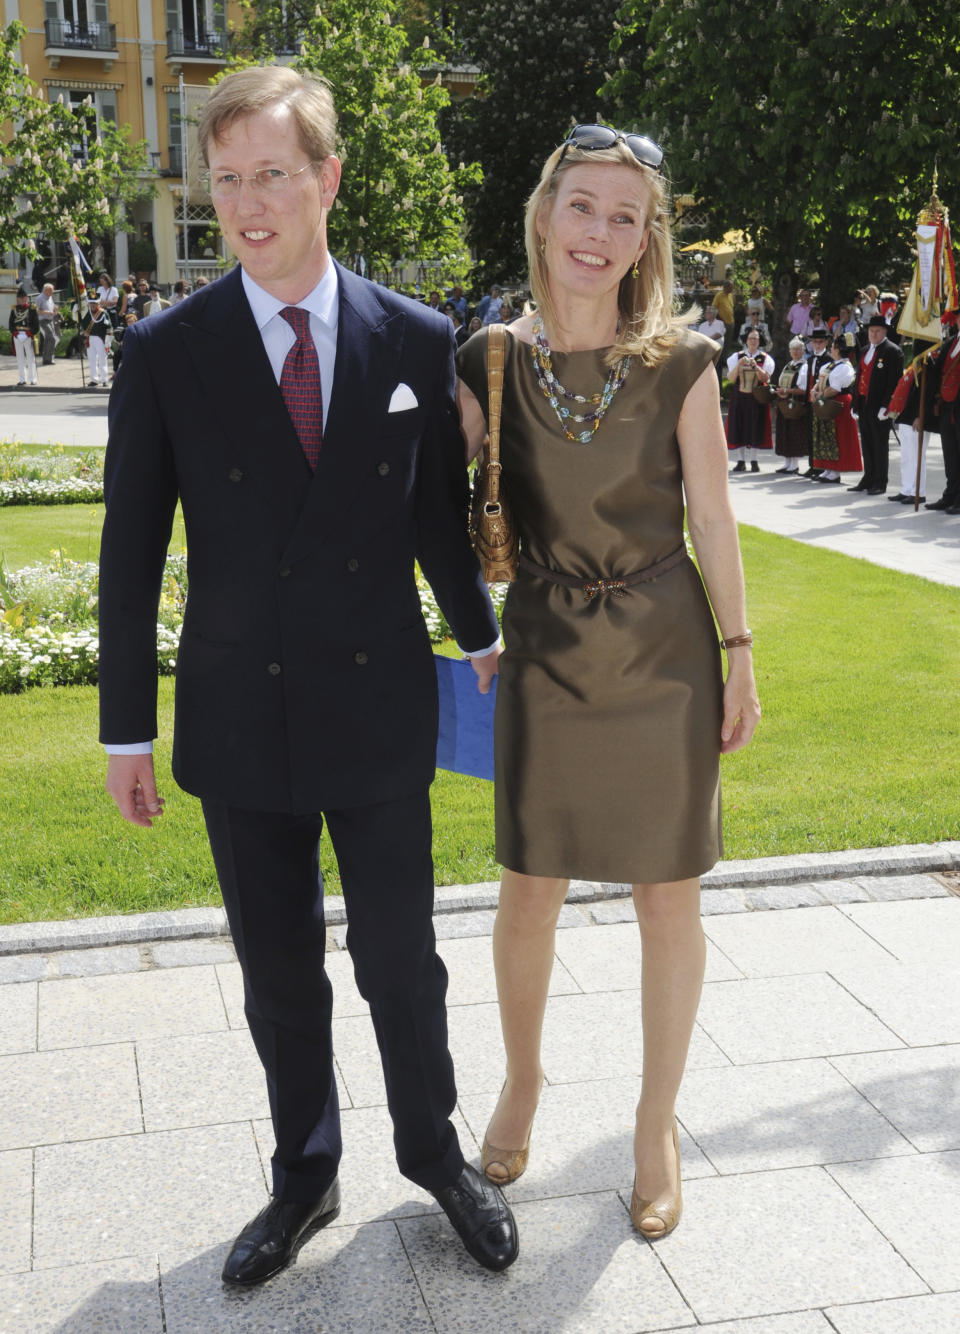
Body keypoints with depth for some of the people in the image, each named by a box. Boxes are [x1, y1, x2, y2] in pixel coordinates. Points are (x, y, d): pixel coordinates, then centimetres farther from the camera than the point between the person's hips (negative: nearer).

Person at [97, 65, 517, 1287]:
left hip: (381, 717, 0)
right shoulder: (164, 355, -5)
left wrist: (481, 637, 19)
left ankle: (433, 1152, 36)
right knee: (279, 979, 14)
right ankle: (305, 1179, 35)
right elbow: (131, 556, -2)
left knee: (402, 965, 10)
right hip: (242, 723, 0)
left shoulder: (417, 341, -2)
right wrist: (126, 730, -1)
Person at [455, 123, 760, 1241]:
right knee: (529, 890, 12)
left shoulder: (680, 363, -6)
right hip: (545, 657, 1)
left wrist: (738, 658, 1)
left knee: (668, 898, 9)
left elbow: (712, 519, -1)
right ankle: (522, 1081, 40)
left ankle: (656, 1126, 29)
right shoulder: (492, 362, -3)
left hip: (664, 656, -1)